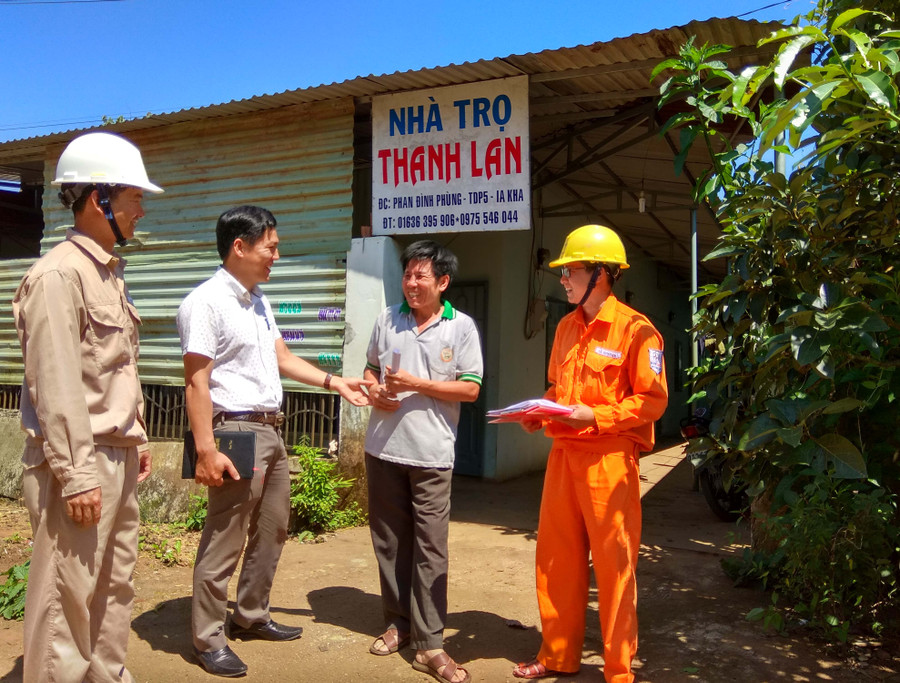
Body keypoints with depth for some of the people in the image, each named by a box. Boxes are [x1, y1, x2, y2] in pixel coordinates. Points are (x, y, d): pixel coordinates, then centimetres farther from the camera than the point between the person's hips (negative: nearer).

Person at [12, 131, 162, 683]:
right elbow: (56, 387, -19)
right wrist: (75, 476, -19)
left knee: (115, 589, 17)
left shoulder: (110, 274, 13)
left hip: (118, 459, 9)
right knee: (67, 599, 1)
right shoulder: (59, 275, -14)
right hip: (80, 463, -9)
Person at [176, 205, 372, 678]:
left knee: (271, 531, 18)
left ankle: (251, 617, 34)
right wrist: (206, 451, -22)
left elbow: (283, 359, 19)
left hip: (271, 430, 10)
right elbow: (196, 382, -18)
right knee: (224, 541, 0)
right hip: (237, 430, -9)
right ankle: (208, 639, 15)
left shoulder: (259, 301, 14)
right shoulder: (207, 301, -14)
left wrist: (336, 383, 13)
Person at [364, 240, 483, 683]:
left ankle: (429, 644, 7)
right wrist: (375, 392, -5)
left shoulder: (461, 327, -3)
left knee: (430, 547, -1)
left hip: (430, 454, -3)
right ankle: (397, 622, 30)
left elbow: (471, 388, -6)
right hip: (383, 448, 4)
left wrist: (416, 385, -14)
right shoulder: (387, 320, 8)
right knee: (389, 541, 13)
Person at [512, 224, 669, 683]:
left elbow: (652, 400, -10)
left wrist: (595, 417, -18)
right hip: (563, 454, 7)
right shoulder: (567, 327, 13)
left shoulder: (634, 329, -8)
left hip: (609, 457, -7)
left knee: (614, 564, 4)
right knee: (556, 559, 13)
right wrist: (540, 413, 3)